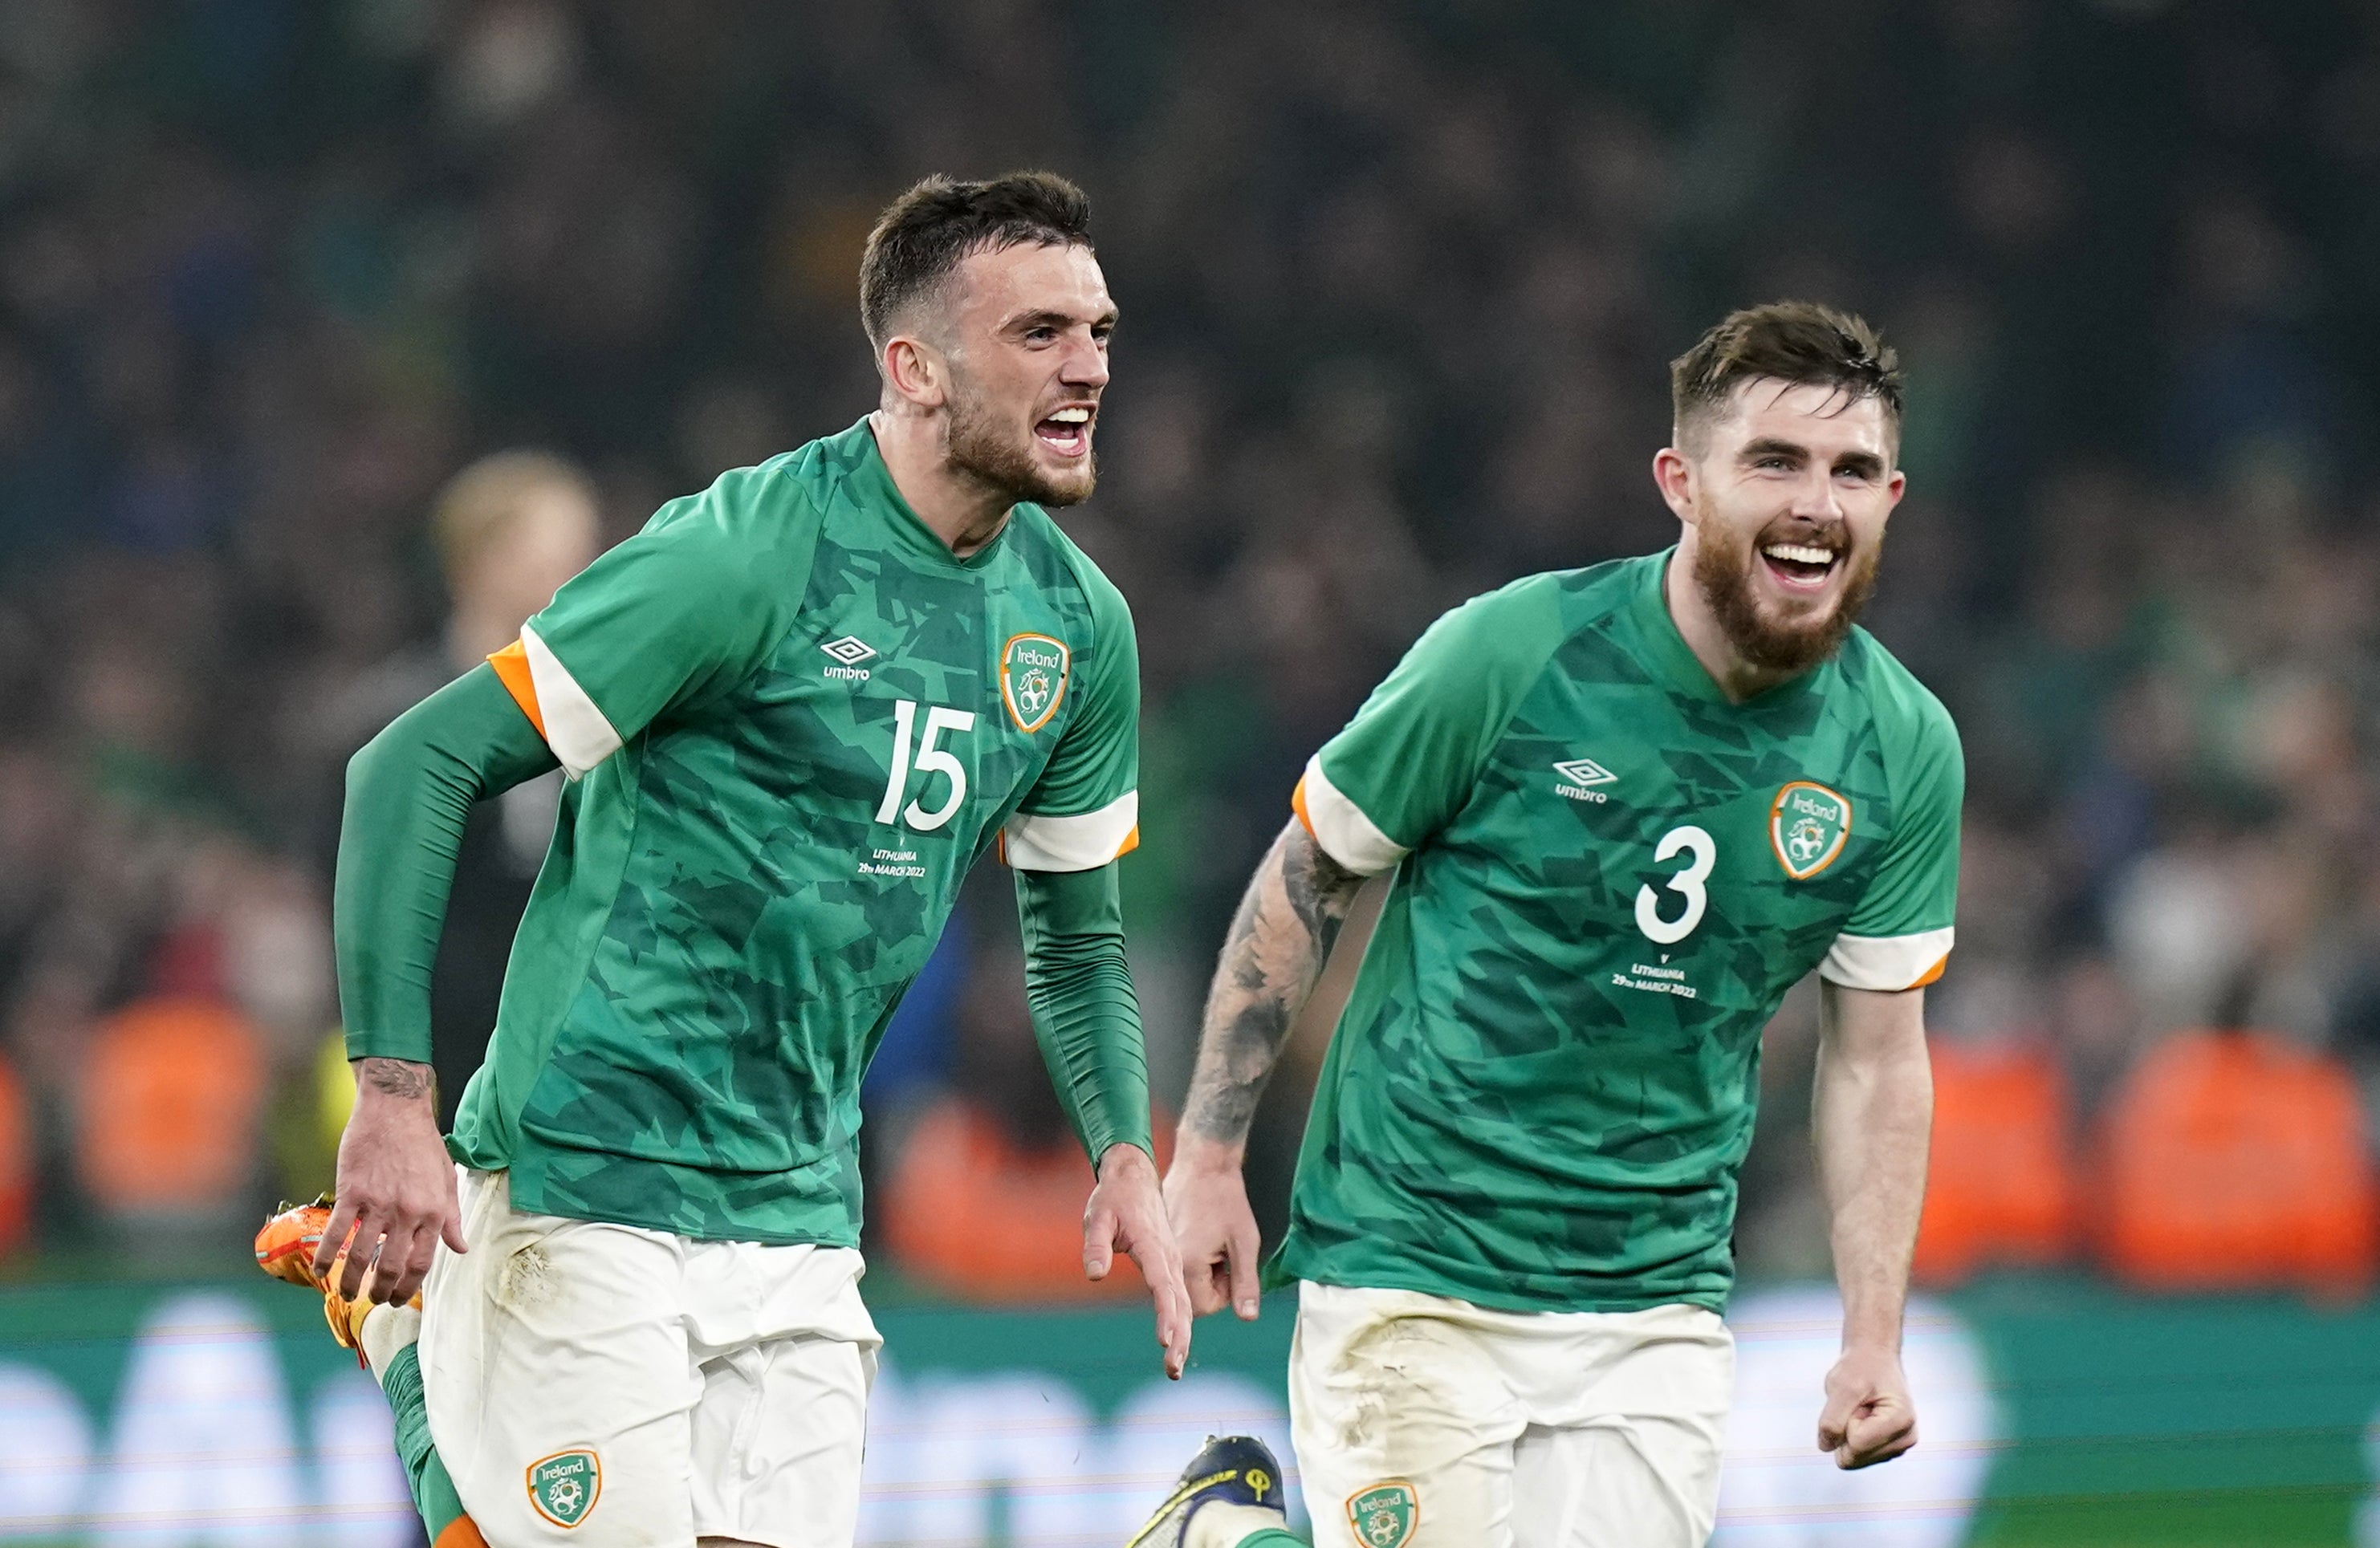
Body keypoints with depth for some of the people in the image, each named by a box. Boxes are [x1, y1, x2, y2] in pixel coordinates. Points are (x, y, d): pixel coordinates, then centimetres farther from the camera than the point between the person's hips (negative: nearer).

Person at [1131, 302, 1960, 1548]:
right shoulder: (1511, 654, -12)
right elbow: (1305, 879, 0)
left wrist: (1873, 1338, 0)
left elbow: (1878, 1051, 7)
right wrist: (1210, 1155, 0)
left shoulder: (1903, 751, -1)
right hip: (1411, 1273, -4)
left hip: (1655, 1301, 4)